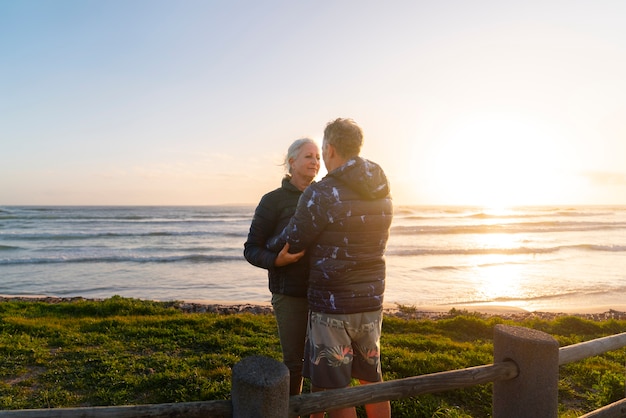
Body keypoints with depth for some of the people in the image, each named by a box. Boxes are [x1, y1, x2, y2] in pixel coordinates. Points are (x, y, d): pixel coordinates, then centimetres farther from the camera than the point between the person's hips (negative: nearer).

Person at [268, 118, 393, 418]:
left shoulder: (320, 194, -18)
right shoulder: (383, 193, 3)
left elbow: (291, 244, -9)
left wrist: (266, 248, 14)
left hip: (331, 306, -6)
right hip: (371, 302, 7)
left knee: (335, 391, 9)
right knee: (372, 379, 22)